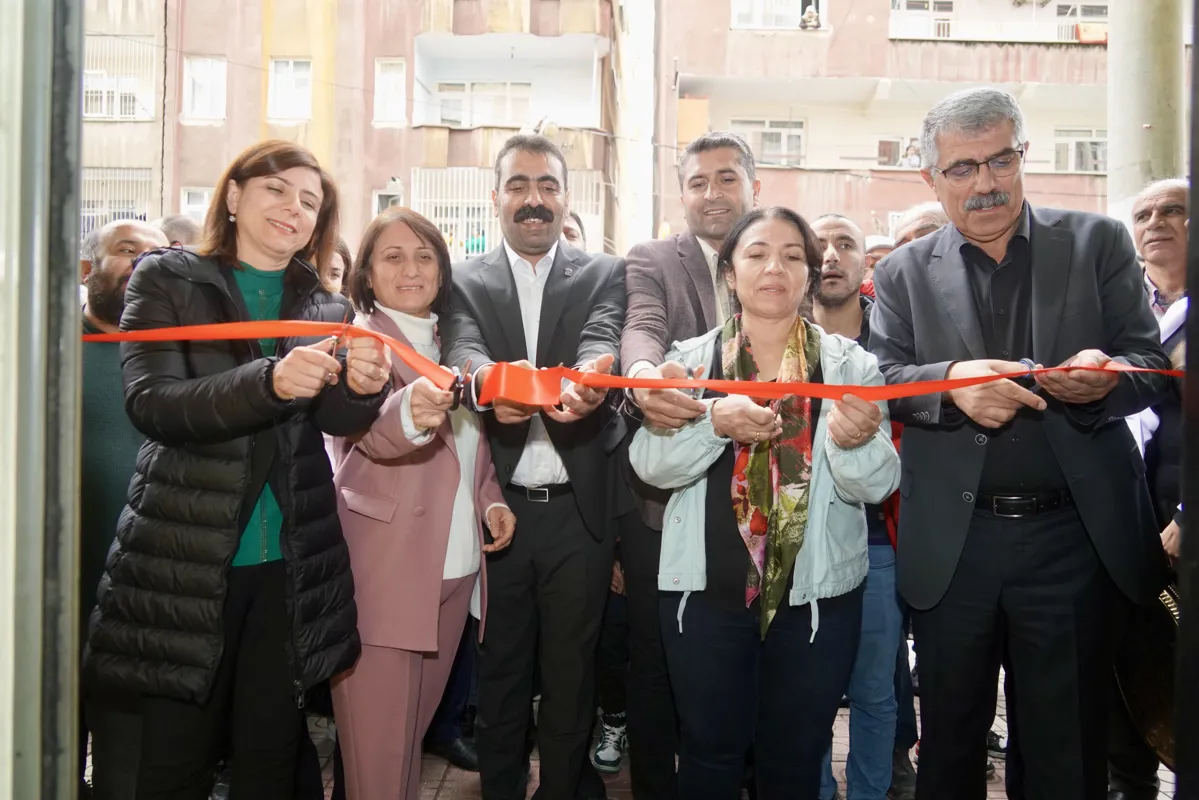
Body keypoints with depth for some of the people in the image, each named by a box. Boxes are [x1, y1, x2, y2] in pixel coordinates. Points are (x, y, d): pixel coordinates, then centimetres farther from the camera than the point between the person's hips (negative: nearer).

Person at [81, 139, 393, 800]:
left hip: (292, 563, 3)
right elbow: (151, 403, -14)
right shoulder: (166, 279, 0)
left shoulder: (327, 307, 9)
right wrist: (269, 381, -30)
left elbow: (338, 418, -3)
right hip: (185, 560, -2)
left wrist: (362, 385, -27)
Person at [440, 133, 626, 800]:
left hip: (580, 508, 0)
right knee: (500, 668, 14)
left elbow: (603, 341, -13)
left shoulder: (605, 275, 5)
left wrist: (587, 381, -38)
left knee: (573, 670, 12)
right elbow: (462, 351, -12)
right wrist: (492, 381, -37)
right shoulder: (466, 281, 6)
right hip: (498, 506, 1)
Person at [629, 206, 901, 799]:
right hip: (705, 589, 0)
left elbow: (876, 486, -4)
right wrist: (715, 421, -25)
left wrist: (853, 439, -25)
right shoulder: (689, 359, 0)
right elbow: (649, 463, -8)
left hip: (817, 593, 1)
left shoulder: (851, 364, 0)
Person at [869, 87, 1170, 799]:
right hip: (951, 545, 1)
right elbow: (879, 380, -2)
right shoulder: (905, 272, 7)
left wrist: (1108, 376, -21)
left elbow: (1153, 364, 2)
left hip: (1075, 537, 0)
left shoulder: (1099, 244, 6)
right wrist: (950, 381, -22)